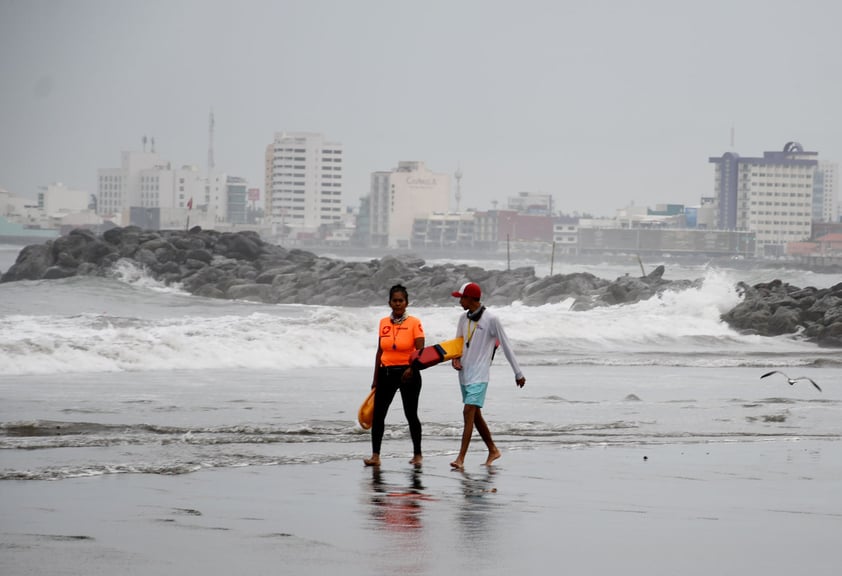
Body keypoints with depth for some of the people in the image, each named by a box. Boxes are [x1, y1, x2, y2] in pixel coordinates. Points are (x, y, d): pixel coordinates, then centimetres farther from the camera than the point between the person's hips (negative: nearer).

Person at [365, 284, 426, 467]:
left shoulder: (414, 323, -5)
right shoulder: (384, 323, 8)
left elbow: (420, 352, -10)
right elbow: (380, 352, 13)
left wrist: (411, 368, -27)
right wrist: (375, 378, 14)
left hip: (408, 374, -4)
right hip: (387, 373, 4)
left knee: (411, 415, 3)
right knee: (377, 414, -3)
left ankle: (417, 455, 15)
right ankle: (375, 456, 0)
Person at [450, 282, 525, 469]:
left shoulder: (490, 319, -10)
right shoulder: (464, 319, 9)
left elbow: (506, 346, -5)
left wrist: (518, 373, -1)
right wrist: (455, 359, -1)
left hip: (479, 375, -8)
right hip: (464, 373, 8)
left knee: (469, 412, -16)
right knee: (475, 415, 13)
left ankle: (461, 458, -21)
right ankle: (493, 450, 28)